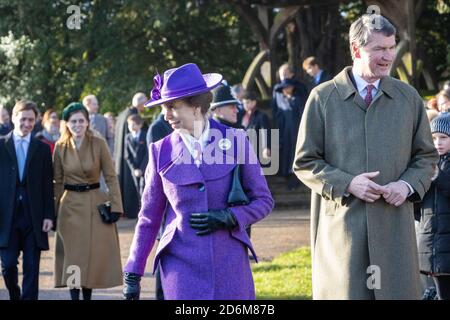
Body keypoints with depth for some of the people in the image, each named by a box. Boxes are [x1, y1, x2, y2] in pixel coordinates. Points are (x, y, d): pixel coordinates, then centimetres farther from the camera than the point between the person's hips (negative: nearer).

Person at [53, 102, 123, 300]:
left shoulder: (99, 144, -6)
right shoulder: (60, 148, 0)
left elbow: (111, 177, -3)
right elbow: (58, 182, 7)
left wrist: (115, 206, -10)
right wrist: (54, 212, 6)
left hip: (95, 205, -1)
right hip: (70, 206, 1)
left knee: (93, 254, 3)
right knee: (72, 256, -1)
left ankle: (87, 296, 16)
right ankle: (74, 297, 4)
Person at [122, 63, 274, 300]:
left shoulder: (234, 141, 1)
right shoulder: (162, 152, 3)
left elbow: (263, 200, 7)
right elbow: (149, 217, 9)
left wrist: (228, 218, -11)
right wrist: (133, 273, 8)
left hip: (229, 263, 0)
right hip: (182, 264, 0)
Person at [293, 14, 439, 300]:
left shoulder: (408, 97, 11)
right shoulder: (323, 98, 3)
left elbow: (427, 156, 17)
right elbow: (305, 163, 4)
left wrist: (409, 185, -4)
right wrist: (347, 184, -11)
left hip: (394, 224, 2)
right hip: (342, 221, -2)